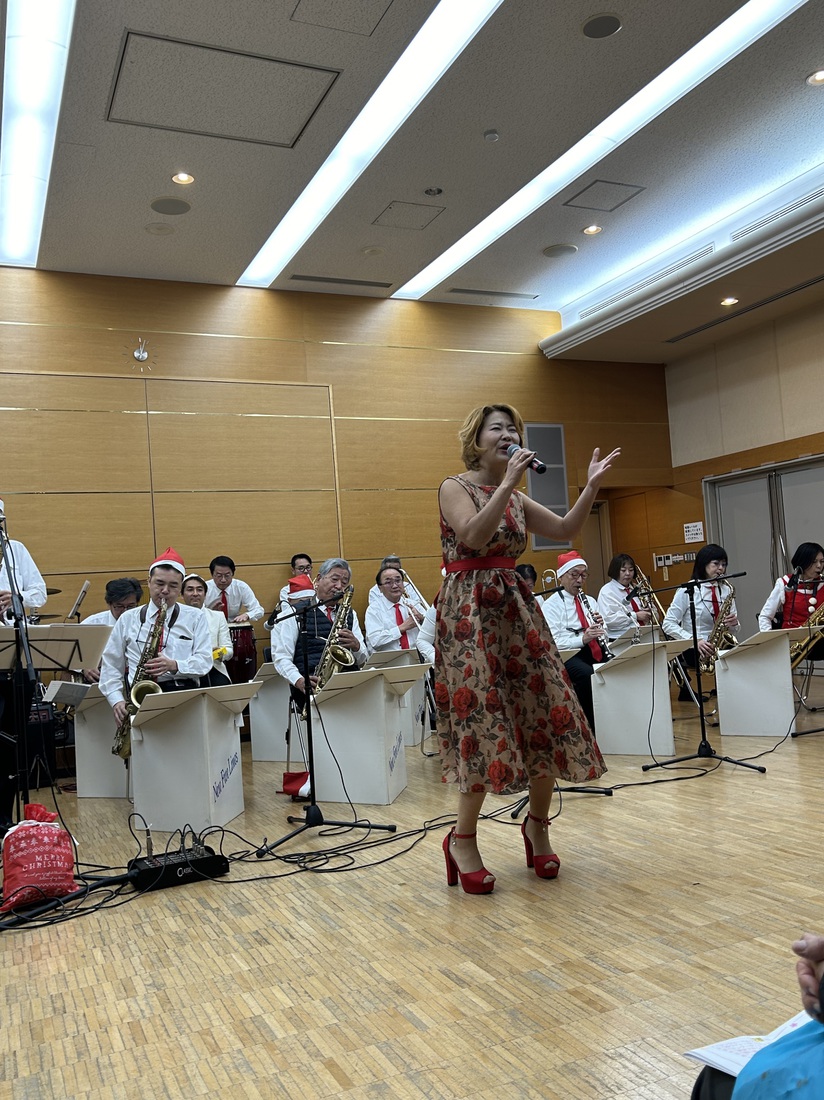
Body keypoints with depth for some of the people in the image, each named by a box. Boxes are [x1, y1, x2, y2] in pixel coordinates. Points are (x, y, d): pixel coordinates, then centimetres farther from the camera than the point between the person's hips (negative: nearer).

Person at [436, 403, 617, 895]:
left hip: (516, 607, 7)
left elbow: (566, 530, 10)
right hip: (469, 610, -7)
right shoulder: (455, 487, -4)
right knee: (487, 722, -9)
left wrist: (592, 485, 1)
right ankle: (463, 838, 7)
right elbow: (474, 536, -22)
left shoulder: (517, 499, 16)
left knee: (547, 713, 2)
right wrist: (507, 483, -22)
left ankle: (538, 822, 21)